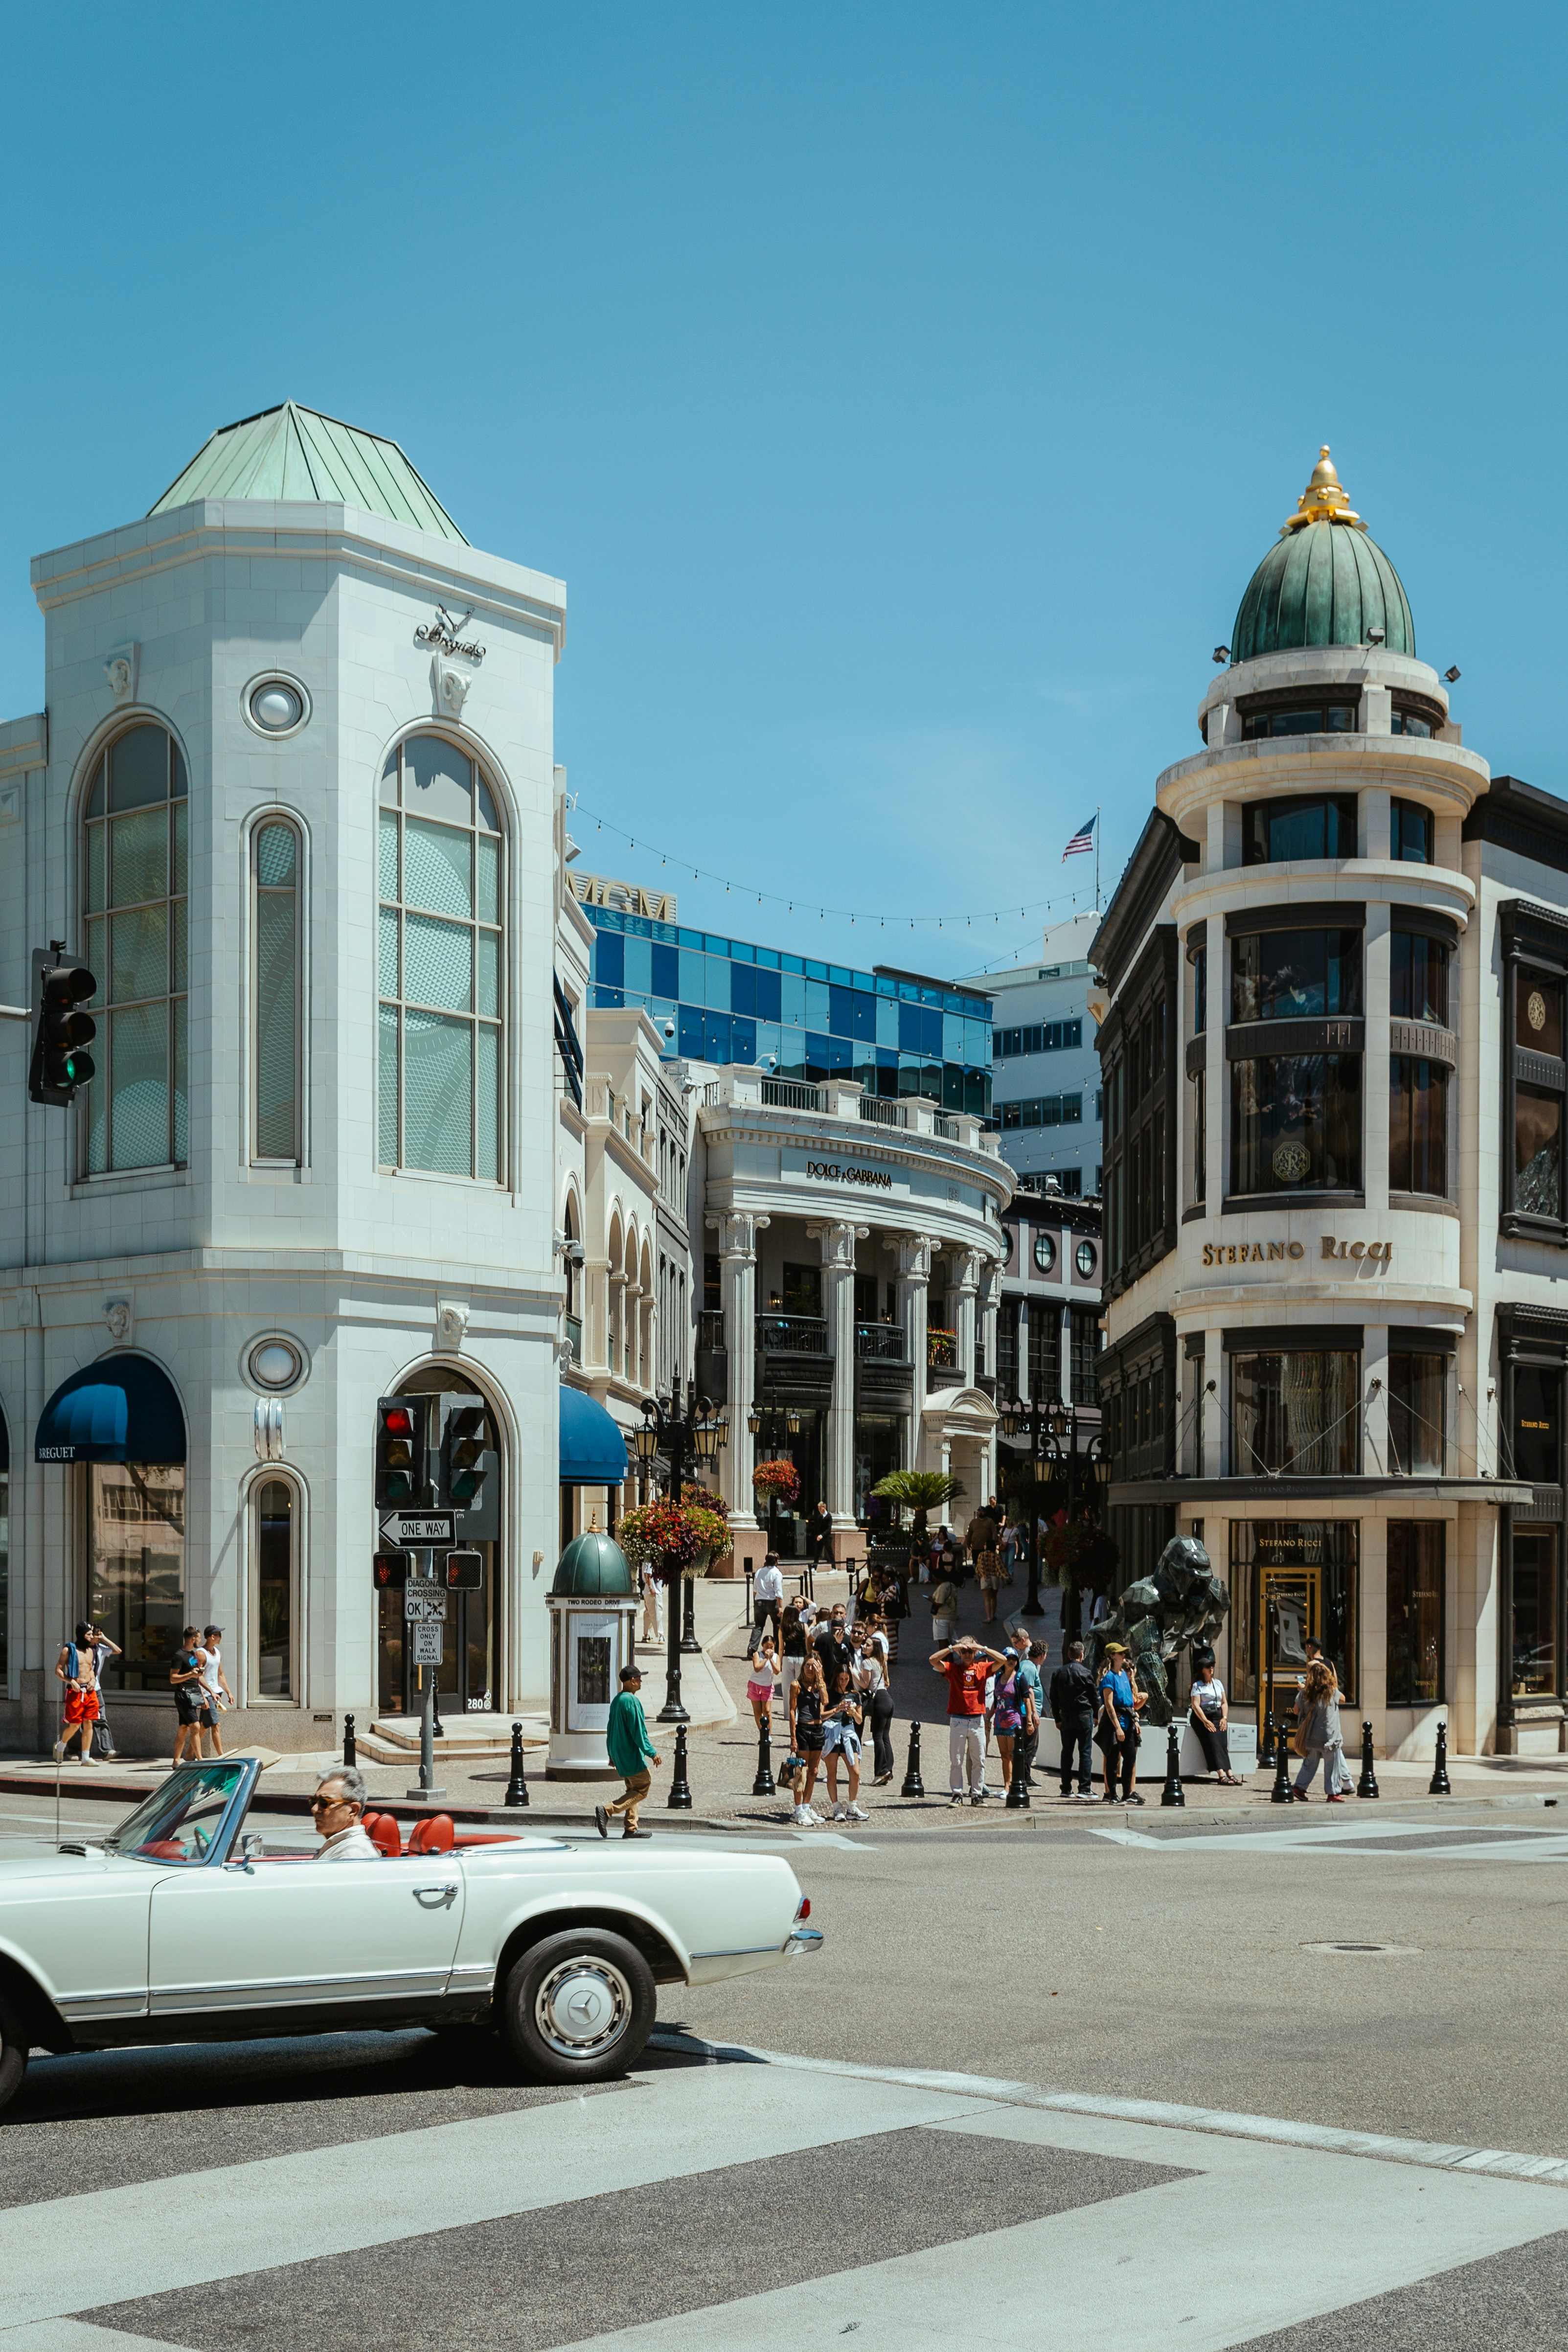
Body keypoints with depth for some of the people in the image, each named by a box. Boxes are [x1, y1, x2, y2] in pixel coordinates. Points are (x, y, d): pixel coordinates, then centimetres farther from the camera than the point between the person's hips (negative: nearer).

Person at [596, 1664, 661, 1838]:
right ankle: (606, 1811, -14)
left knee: (633, 1788, 15)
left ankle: (631, 1828, 14)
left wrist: (612, 1755, 24)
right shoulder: (632, 1701, -18)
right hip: (631, 1754, -10)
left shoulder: (616, 1700, 12)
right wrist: (652, 1753, -15)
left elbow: (610, 1729, 18)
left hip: (619, 1754, 10)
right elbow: (638, 1731, -20)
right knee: (643, 1787, -5)